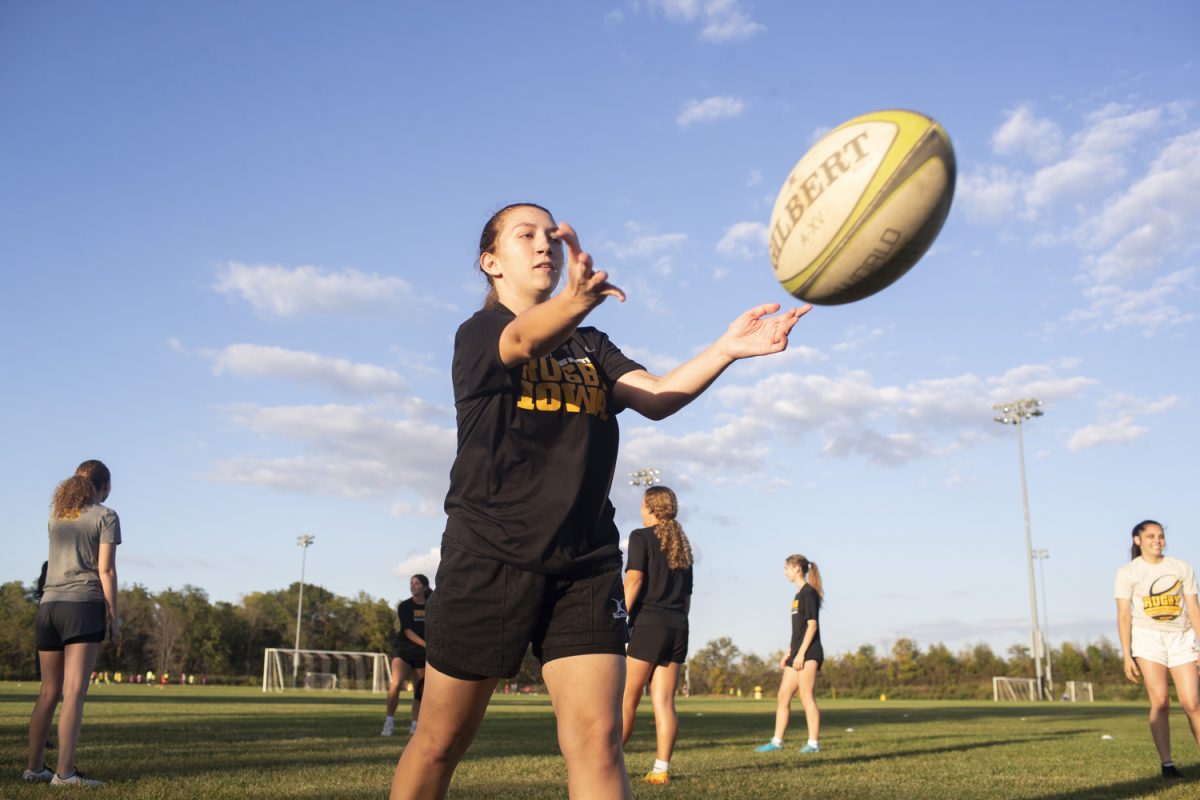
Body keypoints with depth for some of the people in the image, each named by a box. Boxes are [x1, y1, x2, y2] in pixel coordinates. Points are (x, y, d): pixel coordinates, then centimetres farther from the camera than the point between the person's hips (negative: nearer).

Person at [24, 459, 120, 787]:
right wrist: (113, 616, -3)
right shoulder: (105, 517, 0)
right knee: (74, 693, -11)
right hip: (84, 606, -6)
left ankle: (34, 767, 17)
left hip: (48, 606, 6)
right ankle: (64, 772, -15)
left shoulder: (56, 516, 18)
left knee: (49, 693, 13)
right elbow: (106, 570, -7)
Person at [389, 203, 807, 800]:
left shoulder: (592, 347, 15)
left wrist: (726, 348, -21)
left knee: (597, 738, -7)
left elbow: (656, 397, -3)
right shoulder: (477, 334, 1)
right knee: (442, 741, 6)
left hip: (585, 562, 4)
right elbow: (525, 340, -24)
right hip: (489, 555, -3)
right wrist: (578, 299, -47)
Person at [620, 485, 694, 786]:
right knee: (664, 701, 4)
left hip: (648, 623, -6)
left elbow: (634, 580, -12)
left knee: (626, 697, 0)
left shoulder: (641, 537, 0)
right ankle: (661, 769, 0)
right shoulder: (682, 544, 19)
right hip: (678, 627, 6)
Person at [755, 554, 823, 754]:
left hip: (808, 653, -10)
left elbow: (812, 625, -16)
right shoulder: (798, 595, 18)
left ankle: (813, 743, -4)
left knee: (806, 696, -8)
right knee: (782, 697, 8)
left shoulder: (809, 592, -9)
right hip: (797, 654, 10)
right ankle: (777, 741, 11)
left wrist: (801, 653, -19)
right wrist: (788, 653, 20)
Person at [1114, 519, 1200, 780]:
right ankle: (1167, 764, -4)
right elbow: (1124, 615, -1)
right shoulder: (1127, 572, 2)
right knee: (1160, 701, -10)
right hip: (1148, 637, -2)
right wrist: (1127, 656, -7)